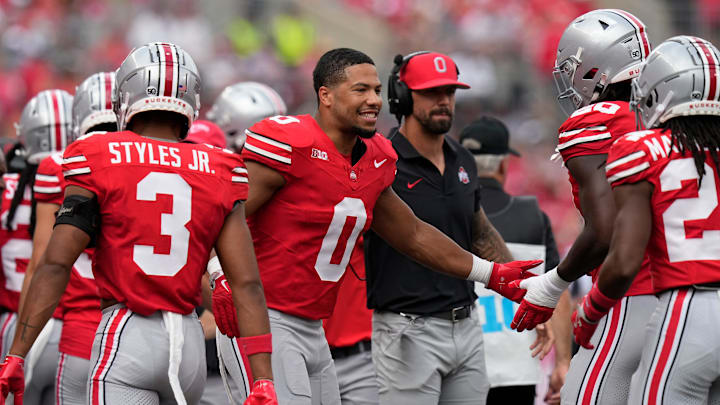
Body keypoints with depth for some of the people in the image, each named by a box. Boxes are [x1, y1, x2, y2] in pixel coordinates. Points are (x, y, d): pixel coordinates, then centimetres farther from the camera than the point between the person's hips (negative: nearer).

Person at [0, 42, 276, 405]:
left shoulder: (98, 162, -3)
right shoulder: (218, 174, 6)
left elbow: (55, 265, -9)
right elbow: (247, 283, 1)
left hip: (125, 339, -4)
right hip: (190, 342, 4)